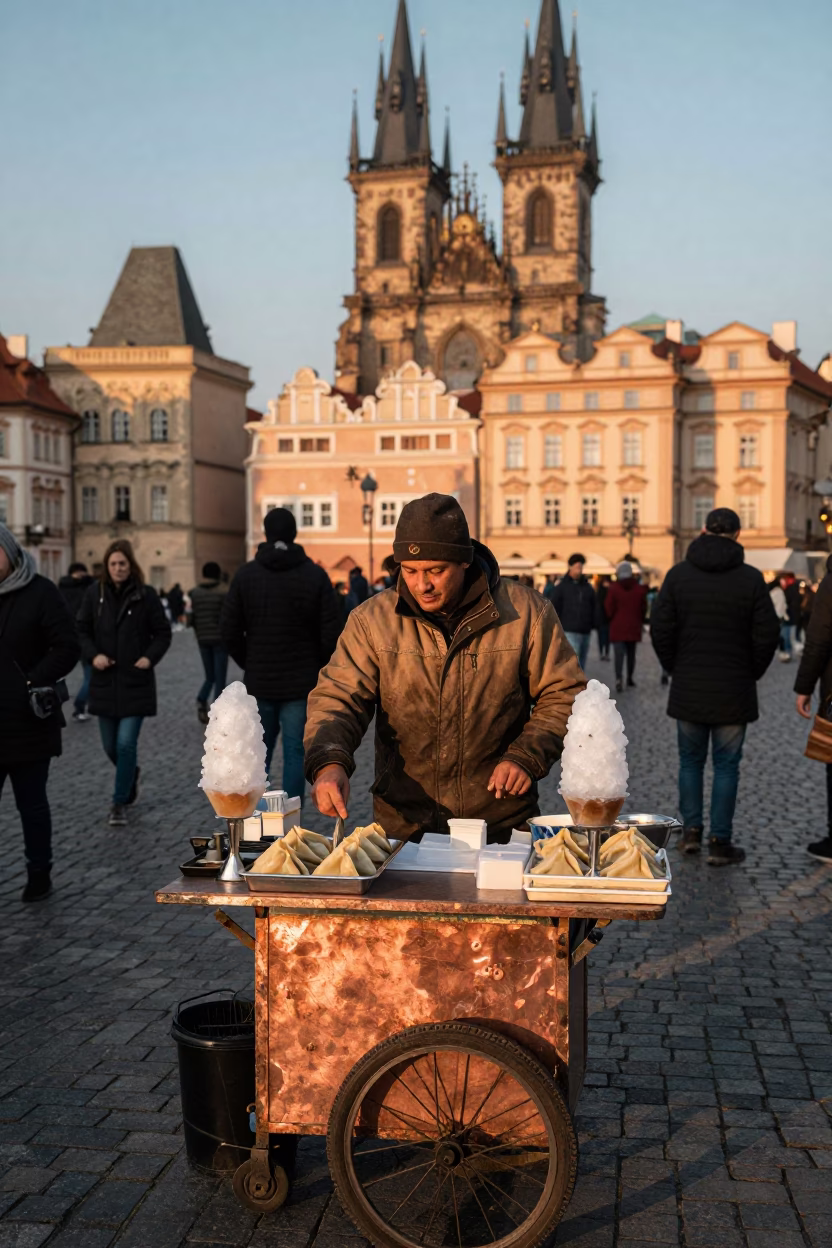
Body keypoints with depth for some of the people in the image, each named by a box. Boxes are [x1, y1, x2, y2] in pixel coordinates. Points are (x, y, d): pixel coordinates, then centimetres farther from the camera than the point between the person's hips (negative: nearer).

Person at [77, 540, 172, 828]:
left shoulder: (146, 595, -5)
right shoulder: (95, 593, 0)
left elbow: (163, 633, 1)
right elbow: (82, 630, 6)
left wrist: (150, 657, -14)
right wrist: (93, 655, -10)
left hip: (136, 682, -3)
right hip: (105, 682, 3)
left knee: (126, 743, -9)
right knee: (111, 746, 13)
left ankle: (120, 802, 5)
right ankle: (131, 773, 44)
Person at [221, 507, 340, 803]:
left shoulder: (246, 574, -1)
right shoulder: (315, 575, -5)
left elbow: (229, 630, -2)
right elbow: (331, 633, -9)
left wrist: (249, 663, 11)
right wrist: (316, 666, 7)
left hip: (259, 681, 2)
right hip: (301, 683, -2)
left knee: (259, 751, 15)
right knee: (295, 753, 3)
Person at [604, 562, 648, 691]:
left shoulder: (613, 588, -7)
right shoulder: (639, 589, 1)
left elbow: (609, 608, -6)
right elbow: (643, 608, 6)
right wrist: (640, 621, 21)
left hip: (617, 627, -3)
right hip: (633, 627, 3)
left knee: (619, 654, -8)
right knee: (631, 654, 15)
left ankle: (619, 678, -27)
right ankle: (630, 679, 24)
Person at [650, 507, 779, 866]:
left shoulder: (678, 574, -3)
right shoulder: (750, 578, -7)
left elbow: (660, 628, -4)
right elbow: (767, 635, -7)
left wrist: (676, 669, 9)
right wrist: (751, 674, 9)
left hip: (688, 689, 2)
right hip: (733, 690, -1)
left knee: (690, 760, 15)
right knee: (726, 765, 5)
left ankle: (690, 830, 16)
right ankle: (720, 843, 7)